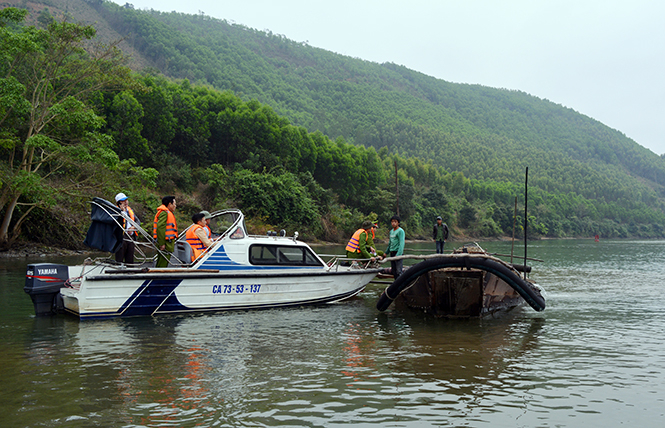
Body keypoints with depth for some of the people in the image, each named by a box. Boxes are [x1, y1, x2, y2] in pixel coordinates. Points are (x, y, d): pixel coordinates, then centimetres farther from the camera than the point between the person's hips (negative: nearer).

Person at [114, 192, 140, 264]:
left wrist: (133, 227, -4)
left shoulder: (130, 210, 16)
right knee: (119, 260, -4)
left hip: (130, 238, 6)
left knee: (130, 259, 10)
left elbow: (138, 221, 16)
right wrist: (122, 210, -18)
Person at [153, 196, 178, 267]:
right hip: (165, 244, -11)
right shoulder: (164, 213, -11)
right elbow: (160, 228, -20)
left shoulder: (168, 213, 22)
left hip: (168, 243, 11)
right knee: (162, 264, -10)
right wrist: (161, 244, -23)